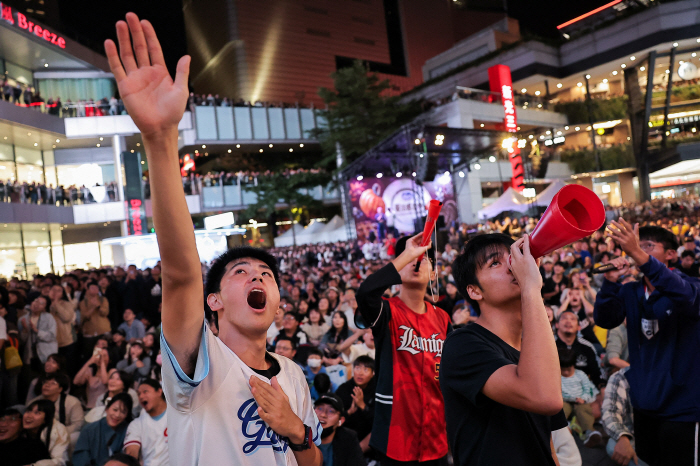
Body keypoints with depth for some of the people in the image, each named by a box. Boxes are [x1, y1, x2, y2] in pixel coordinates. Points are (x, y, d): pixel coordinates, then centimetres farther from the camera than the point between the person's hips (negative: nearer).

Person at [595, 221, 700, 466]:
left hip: (680, 405, -4)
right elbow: (605, 320, -10)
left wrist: (639, 255, -44)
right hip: (644, 402, 4)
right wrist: (610, 281, -26)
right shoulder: (629, 292, 5)